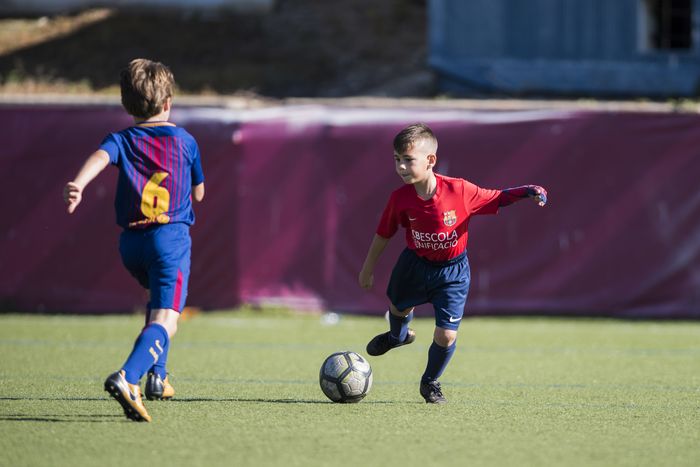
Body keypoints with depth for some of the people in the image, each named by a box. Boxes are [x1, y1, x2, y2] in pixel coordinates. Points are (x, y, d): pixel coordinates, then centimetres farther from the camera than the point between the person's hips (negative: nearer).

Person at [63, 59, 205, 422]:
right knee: (164, 320, -16)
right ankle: (127, 378, -41)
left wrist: (78, 184, -36)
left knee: (157, 302, 33)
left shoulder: (121, 141, 6)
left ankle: (156, 376, 30)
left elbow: (99, 157, -18)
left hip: (131, 243, 4)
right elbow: (199, 193, 18)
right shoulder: (185, 142, 7)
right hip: (172, 236, -4)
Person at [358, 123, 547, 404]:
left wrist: (529, 191, -31)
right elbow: (383, 234, -3)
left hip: (452, 271, -3)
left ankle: (430, 382, 21)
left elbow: (497, 199, -14)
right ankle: (398, 336, 67)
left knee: (446, 335, -8)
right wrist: (368, 270, 7)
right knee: (399, 308, 28)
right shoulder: (400, 199, -19)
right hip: (414, 265, 3)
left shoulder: (460, 191, -27)